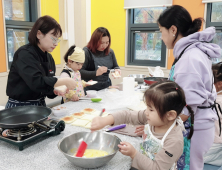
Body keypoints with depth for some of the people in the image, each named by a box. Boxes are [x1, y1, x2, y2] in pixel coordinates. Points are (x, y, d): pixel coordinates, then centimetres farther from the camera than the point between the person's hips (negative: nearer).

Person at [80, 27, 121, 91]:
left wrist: (116, 69, 3)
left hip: (106, 87, 5)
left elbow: (115, 66, 25)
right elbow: (79, 72, -15)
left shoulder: (110, 52, 10)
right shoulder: (86, 52, -8)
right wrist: (96, 73, -25)